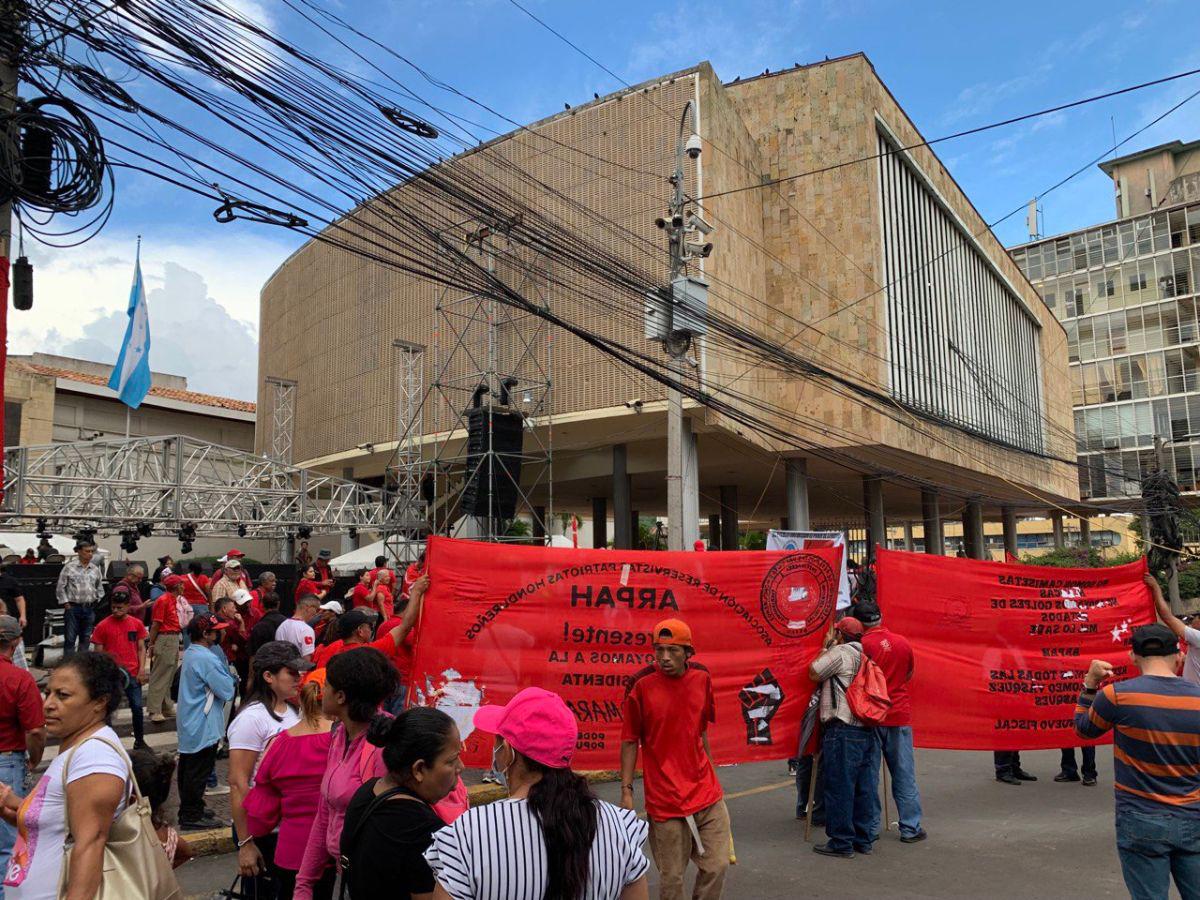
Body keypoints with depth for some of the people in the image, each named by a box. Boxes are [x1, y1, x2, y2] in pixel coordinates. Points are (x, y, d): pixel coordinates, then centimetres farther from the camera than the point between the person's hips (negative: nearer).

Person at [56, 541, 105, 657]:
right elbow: (60, 587, -2)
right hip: (73, 607, -4)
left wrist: (96, 600, 9)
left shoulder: (95, 569, 9)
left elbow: (100, 588, 20)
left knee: (86, 639, 9)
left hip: (89, 609, 4)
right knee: (70, 639, -3)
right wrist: (66, 603, -5)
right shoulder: (70, 567, -4)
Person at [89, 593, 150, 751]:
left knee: (137, 707, 3)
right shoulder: (103, 626, -4)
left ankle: (139, 740, 17)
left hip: (132, 674, 2)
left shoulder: (137, 624, 4)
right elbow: (98, 652, -1)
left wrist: (142, 669, -2)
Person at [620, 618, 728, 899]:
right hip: (665, 799, -4)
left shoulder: (702, 679, 1)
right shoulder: (641, 686, -12)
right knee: (672, 877, 6)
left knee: (717, 866, 8)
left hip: (707, 793, 4)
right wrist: (626, 791, -10)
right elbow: (630, 742, -6)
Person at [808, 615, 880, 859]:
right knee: (866, 787, 12)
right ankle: (864, 839, 21)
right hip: (869, 730, 8)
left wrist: (826, 647, 7)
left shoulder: (839, 652, -8)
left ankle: (841, 842, 4)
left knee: (840, 787, 0)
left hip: (843, 731, -8)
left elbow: (814, 673, -7)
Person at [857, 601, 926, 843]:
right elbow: (910, 674, 15)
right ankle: (910, 828, 14)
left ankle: (870, 827, 12)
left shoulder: (861, 645, -13)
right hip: (900, 715, 3)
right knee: (904, 775, 10)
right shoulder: (903, 642, 1)